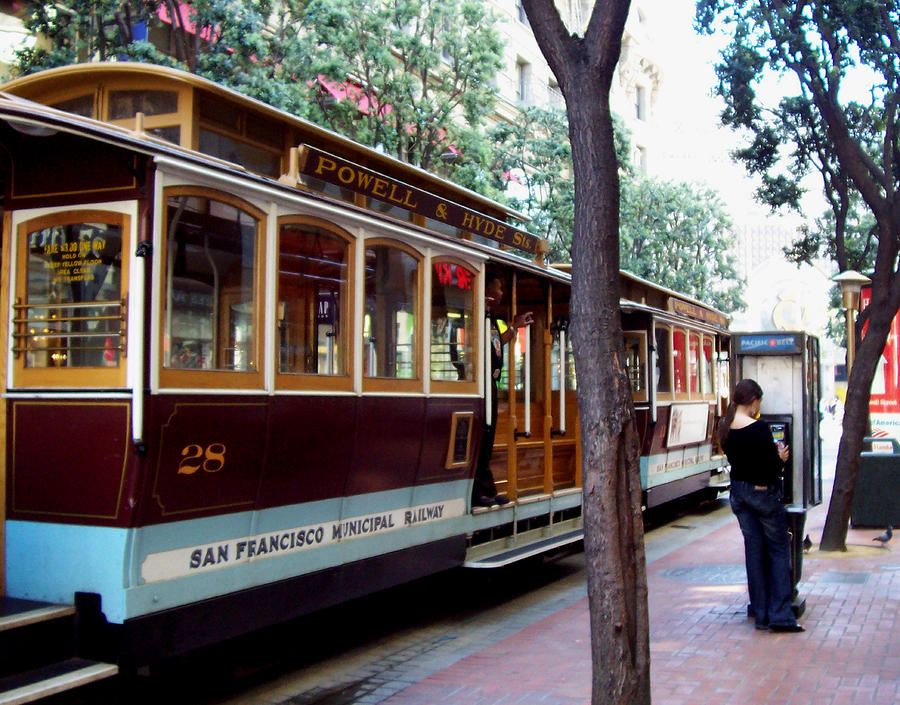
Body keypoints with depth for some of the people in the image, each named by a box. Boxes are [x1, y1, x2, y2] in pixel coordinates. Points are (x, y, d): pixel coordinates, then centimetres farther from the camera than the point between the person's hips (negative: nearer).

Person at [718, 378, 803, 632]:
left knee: (754, 550, 12)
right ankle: (780, 615, 2)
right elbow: (771, 470, -19)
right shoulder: (759, 428, -20)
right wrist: (781, 459, 2)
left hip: (738, 491, 6)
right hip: (763, 492, -6)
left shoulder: (725, 428, 0)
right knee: (778, 549, 5)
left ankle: (760, 613, 16)